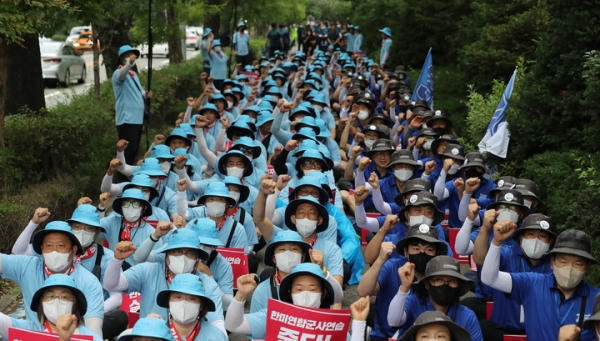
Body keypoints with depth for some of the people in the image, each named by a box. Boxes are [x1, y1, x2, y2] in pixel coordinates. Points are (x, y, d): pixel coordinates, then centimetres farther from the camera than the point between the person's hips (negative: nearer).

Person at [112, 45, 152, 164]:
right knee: (129, 150, -13)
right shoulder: (119, 73, -9)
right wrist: (129, 63, -55)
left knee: (134, 150, 14)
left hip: (137, 118, 9)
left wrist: (146, 94, 4)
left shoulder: (134, 74, 20)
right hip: (127, 119, -9)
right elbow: (122, 74, -34)